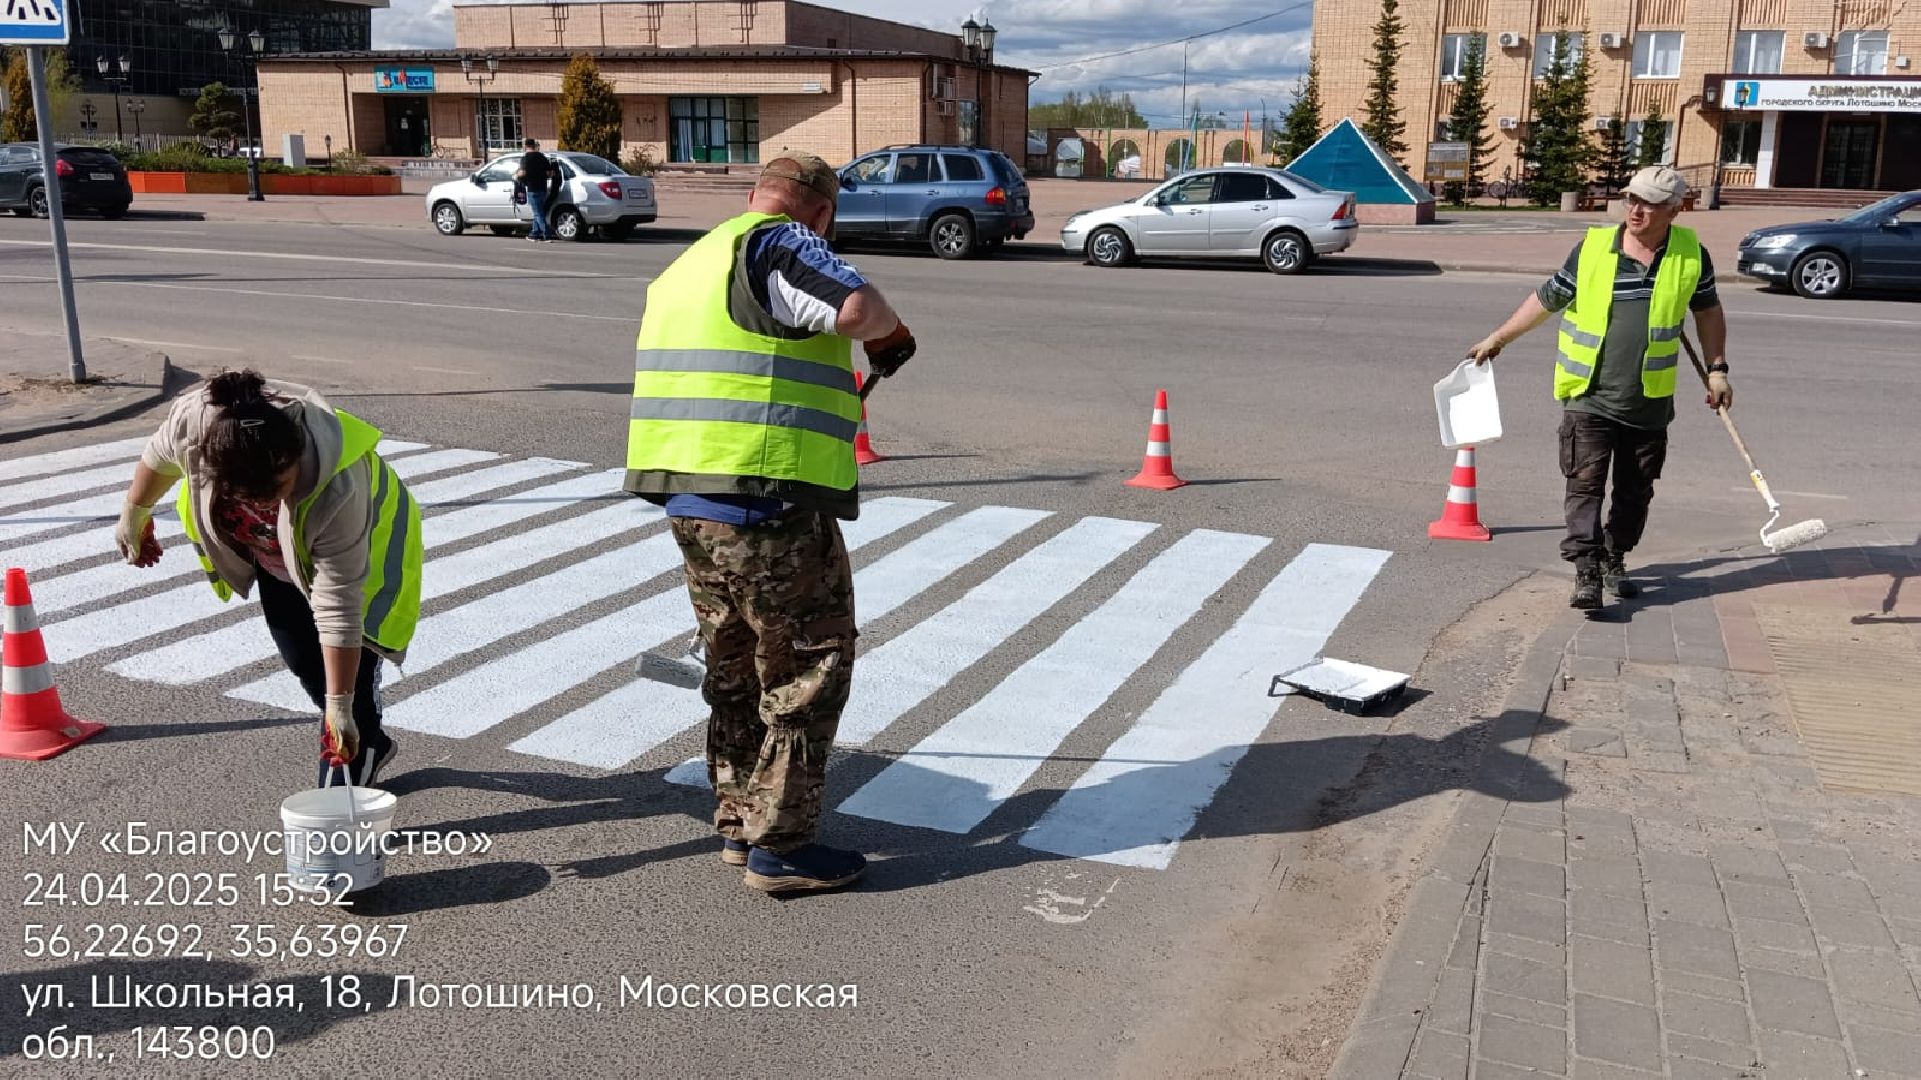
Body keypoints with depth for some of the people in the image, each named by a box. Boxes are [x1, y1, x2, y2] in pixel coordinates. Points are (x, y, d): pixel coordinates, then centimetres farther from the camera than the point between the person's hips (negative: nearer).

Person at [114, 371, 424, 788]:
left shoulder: (337, 490, -45)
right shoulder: (193, 421, -36)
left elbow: (338, 608, -39)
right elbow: (159, 457, -8)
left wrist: (340, 705, -33)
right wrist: (134, 514, 8)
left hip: (357, 541, -4)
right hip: (277, 550, 5)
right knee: (301, 659, 8)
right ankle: (368, 743, 31)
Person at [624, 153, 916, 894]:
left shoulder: (689, 264, 23)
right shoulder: (780, 245, -7)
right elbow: (858, 309, -25)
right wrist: (891, 333, -3)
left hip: (688, 499, 9)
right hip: (770, 503, -9)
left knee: (735, 666, 21)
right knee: (807, 672, 4)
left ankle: (738, 823, 32)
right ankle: (778, 846, 10)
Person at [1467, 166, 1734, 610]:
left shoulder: (1691, 255, -1)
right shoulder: (1593, 249, -6)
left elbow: (1707, 310, 15)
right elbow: (1546, 299, 6)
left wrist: (1716, 369, 10)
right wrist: (1498, 339, 11)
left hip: (1650, 403, 3)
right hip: (1589, 397, -2)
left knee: (1636, 491, 13)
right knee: (1585, 484, -8)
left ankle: (1614, 561, 30)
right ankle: (1586, 573, -6)